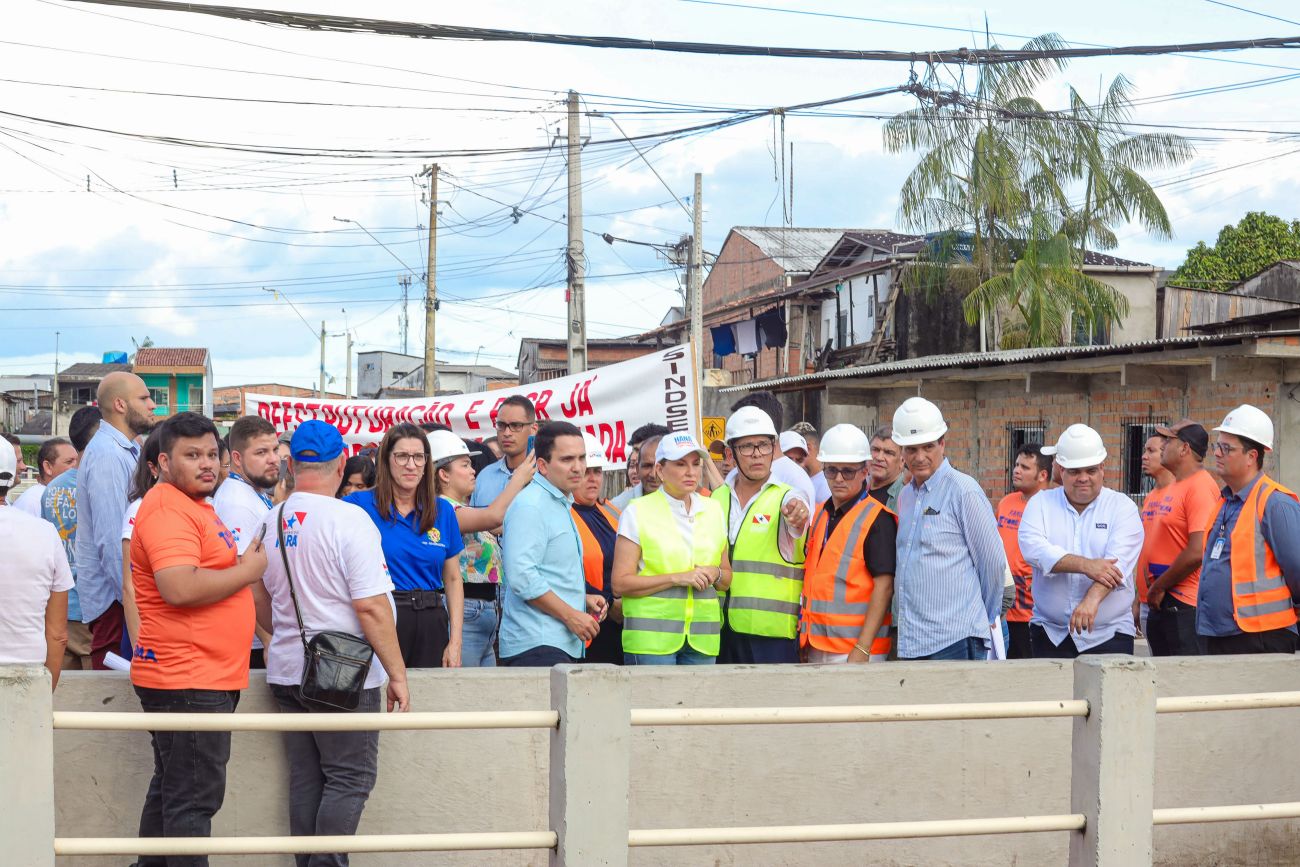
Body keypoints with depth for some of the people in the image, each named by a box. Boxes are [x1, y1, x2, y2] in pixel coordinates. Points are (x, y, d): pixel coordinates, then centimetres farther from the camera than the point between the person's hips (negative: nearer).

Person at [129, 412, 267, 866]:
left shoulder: (193, 506, 19)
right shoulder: (167, 509, -16)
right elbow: (179, 588, -29)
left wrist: (242, 565, 15)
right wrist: (249, 570, -17)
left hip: (206, 676, 11)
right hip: (190, 681, -11)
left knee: (170, 790, 18)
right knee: (194, 797, -7)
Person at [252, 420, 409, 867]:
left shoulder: (270, 522, 6)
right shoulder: (348, 519, -14)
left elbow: (259, 602, 16)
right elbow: (371, 607, -18)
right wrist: (397, 674, -11)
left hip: (286, 672, 7)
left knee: (305, 779, 12)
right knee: (350, 780, 0)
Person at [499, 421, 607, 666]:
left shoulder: (560, 505, 21)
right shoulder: (529, 506, -11)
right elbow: (522, 577, -21)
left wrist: (583, 599, 13)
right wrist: (571, 615, -16)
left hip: (563, 644, 9)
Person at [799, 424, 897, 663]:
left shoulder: (877, 519, -8)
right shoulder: (818, 515, 14)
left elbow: (884, 586, -14)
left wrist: (862, 649, -20)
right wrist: (804, 640, 12)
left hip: (855, 650, -7)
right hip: (815, 647, 7)